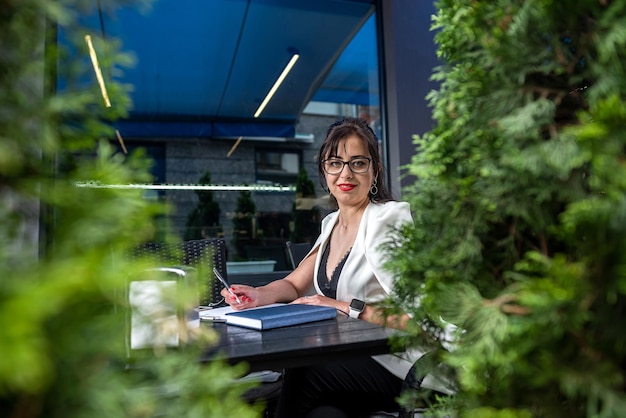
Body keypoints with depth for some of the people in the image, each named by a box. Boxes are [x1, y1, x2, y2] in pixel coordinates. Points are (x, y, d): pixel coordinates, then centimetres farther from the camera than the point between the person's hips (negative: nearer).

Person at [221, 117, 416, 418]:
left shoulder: (388, 219, -14)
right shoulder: (331, 224, 11)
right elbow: (293, 285, 11)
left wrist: (348, 308, -23)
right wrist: (258, 296, -9)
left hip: (392, 366, -5)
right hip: (348, 357, 5)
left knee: (297, 374, -25)